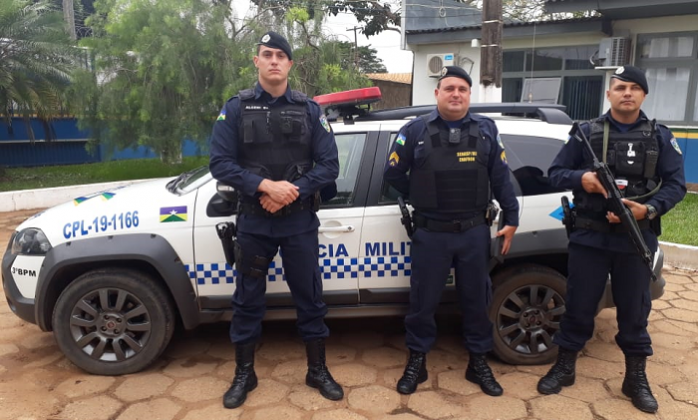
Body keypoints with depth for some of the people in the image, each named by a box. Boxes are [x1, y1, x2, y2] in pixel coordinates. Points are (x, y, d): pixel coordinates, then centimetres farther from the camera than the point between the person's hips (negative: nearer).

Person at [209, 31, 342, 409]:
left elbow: (329, 165, -3)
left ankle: (318, 371, 26)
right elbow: (220, 164, -7)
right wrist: (264, 186, -20)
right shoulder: (236, 108, 1)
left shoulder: (309, 110, 3)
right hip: (253, 222, 0)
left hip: (300, 222, 0)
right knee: (247, 300, 10)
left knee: (309, 298, 9)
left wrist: (293, 191, -17)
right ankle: (244, 374, 28)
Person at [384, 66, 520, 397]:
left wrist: (511, 218, 6)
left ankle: (478, 362, 30)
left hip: (474, 232, 2)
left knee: (476, 299, 13)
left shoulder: (486, 130, 5)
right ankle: (416, 362, 24)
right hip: (430, 234, -1)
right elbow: (393, 173, 4)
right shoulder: (415, 130, -1)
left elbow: (500, 177, 7)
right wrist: (422, 199, 8)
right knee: (422, 300, 7)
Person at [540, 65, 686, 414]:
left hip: (636, 238, 1)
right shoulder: (587, 133, 3)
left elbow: (675, 184, 1)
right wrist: (581, 178, -17)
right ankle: (564, 368, 24)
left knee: (634, 310, 10)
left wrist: (648, 210, -17)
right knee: (578, 305, 7)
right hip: (589, 237, -1)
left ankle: (636, 378, 27)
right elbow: (555, 172, 4)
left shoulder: (660, 137, 6)